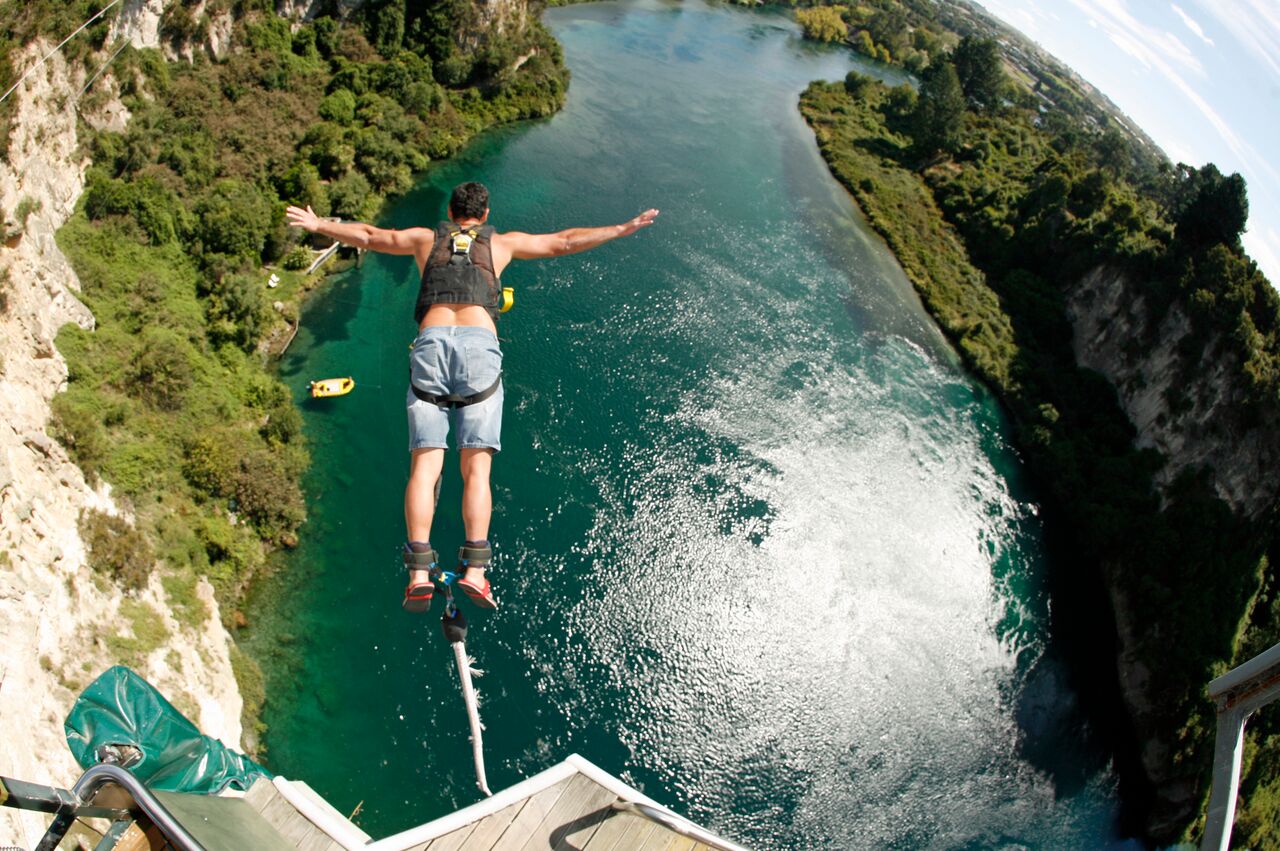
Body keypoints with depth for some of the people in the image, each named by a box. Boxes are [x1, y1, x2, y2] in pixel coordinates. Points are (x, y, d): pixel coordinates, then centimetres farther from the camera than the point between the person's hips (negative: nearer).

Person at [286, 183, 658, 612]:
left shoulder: (426, 238, 27)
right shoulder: (502, 242, 25)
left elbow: (367, 235, 39)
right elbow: (565, 242, 29)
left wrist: (318, 224, 56)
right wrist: (622, 229, 38)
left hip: (431, 344, 1)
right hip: (479, 344, -1)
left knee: (425, 464, -3)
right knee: (476, 467, -3)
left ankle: (419, 573, -14)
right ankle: (475, 569, -15)